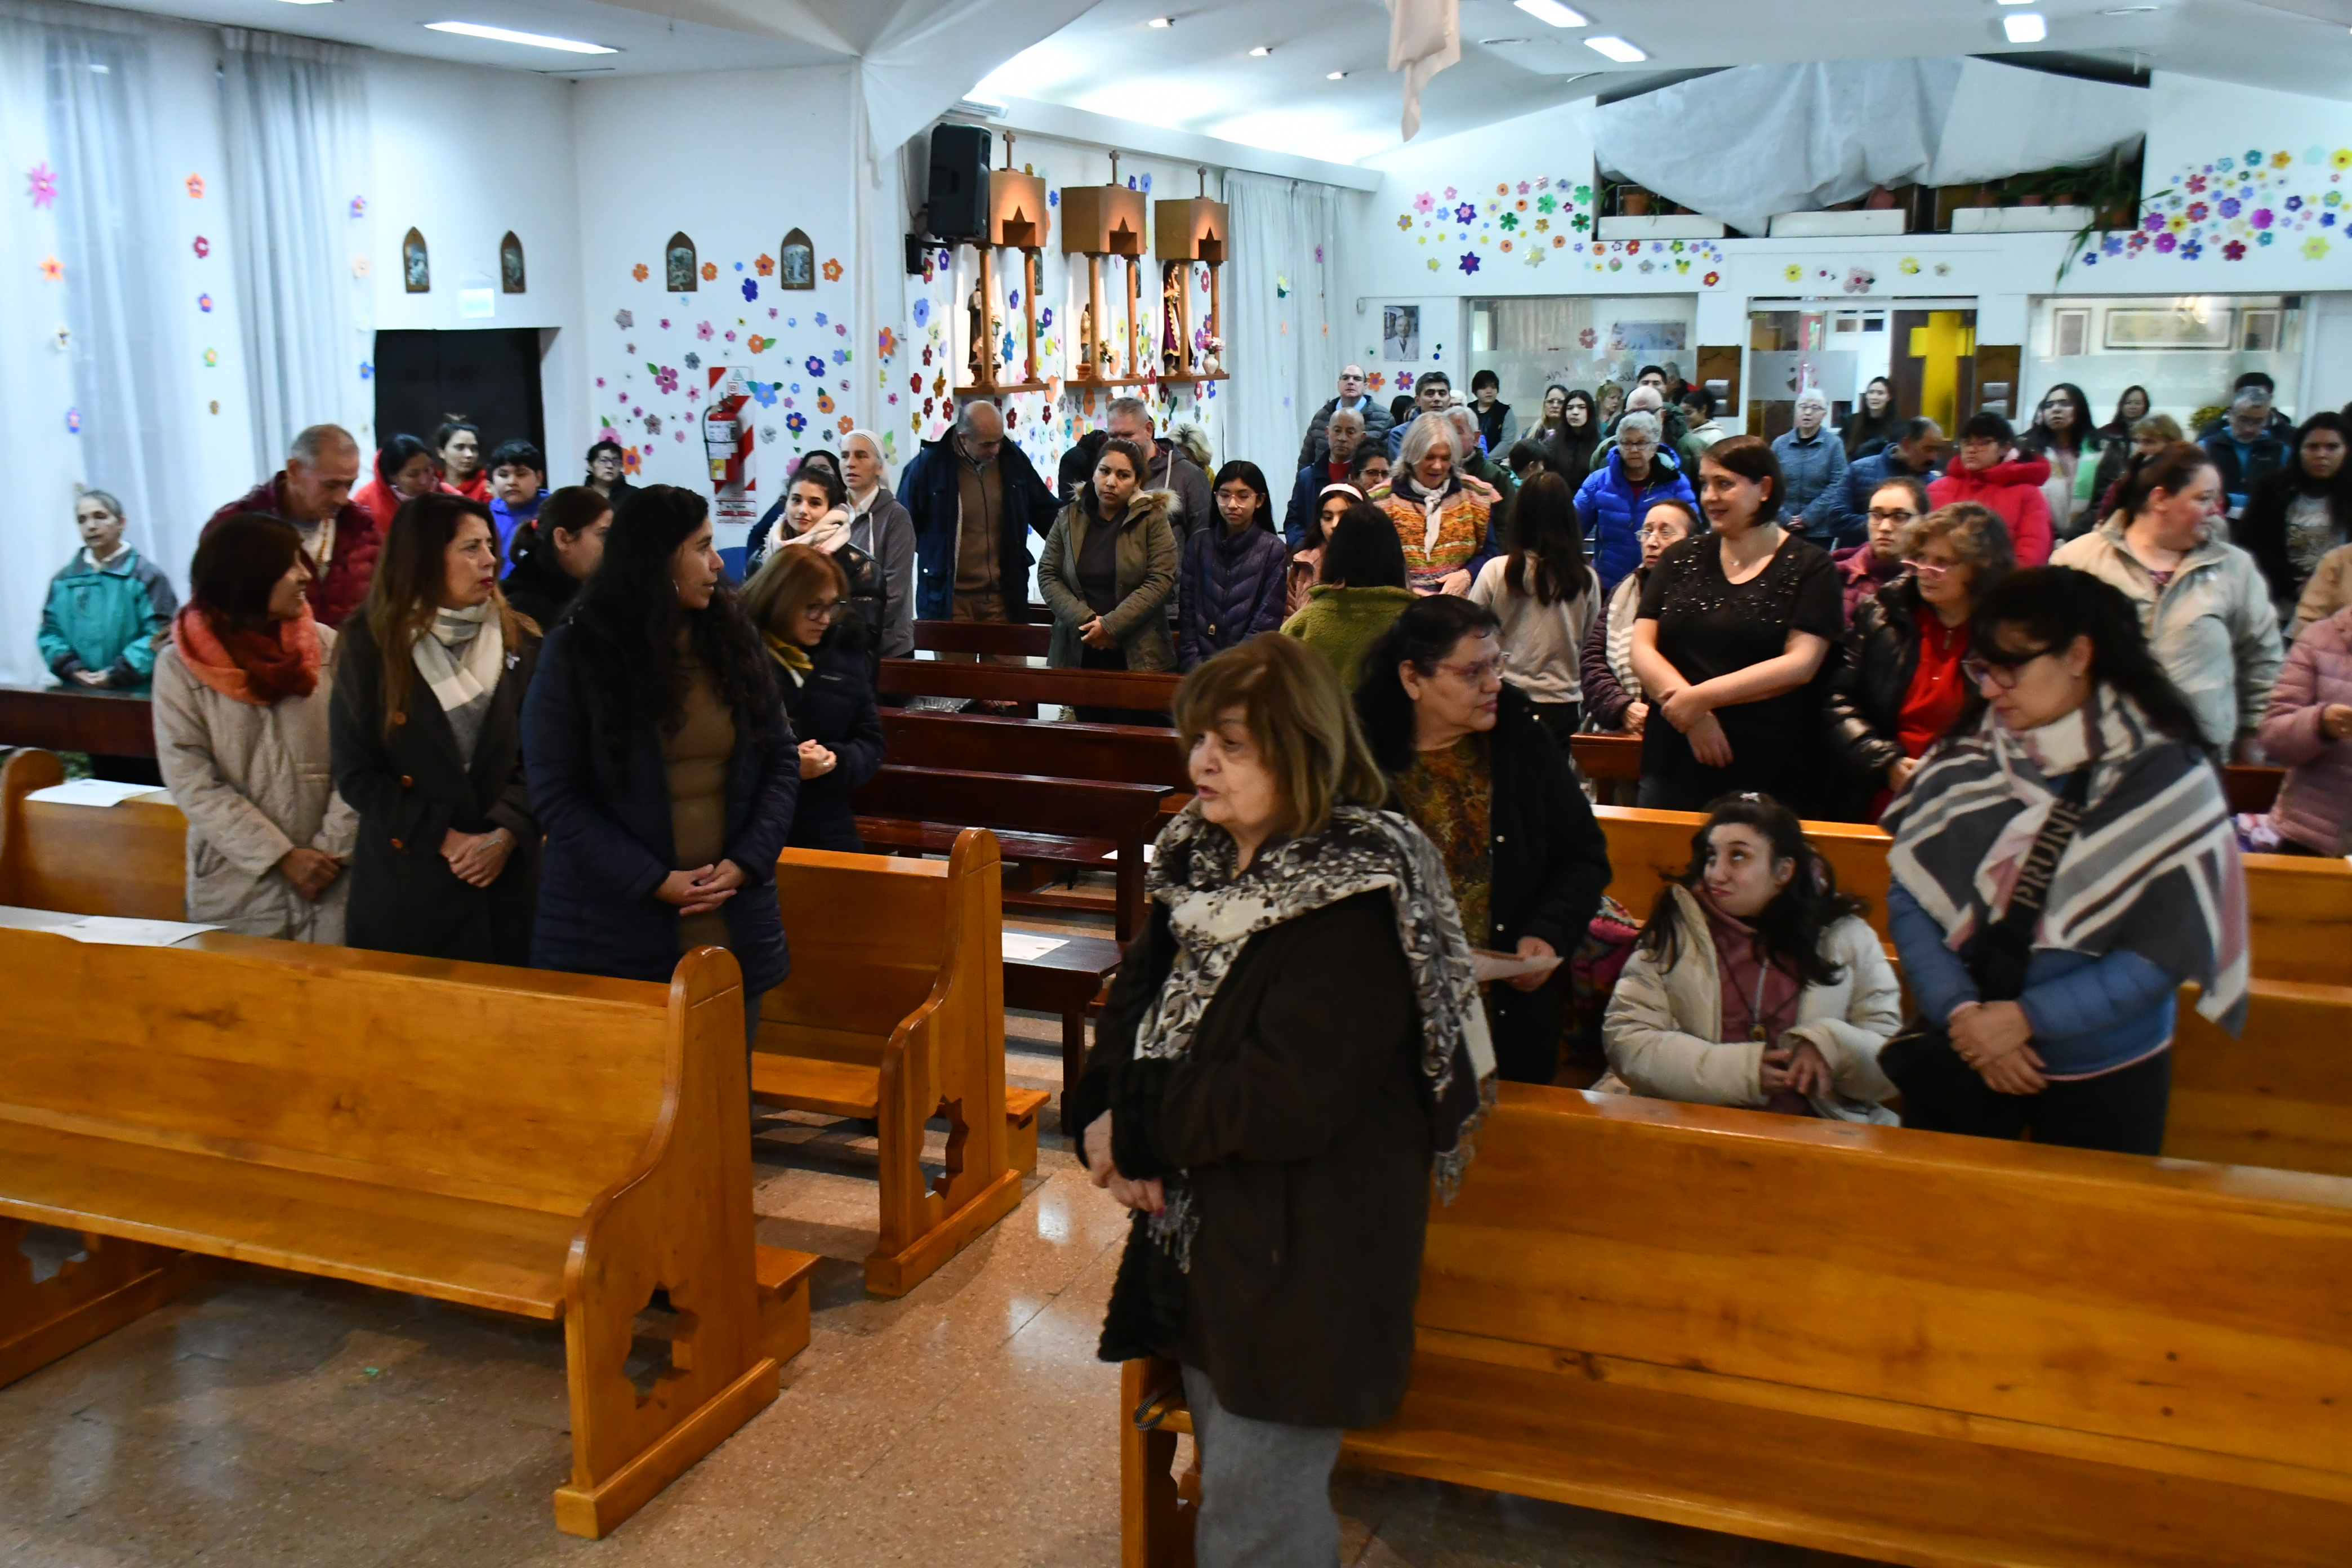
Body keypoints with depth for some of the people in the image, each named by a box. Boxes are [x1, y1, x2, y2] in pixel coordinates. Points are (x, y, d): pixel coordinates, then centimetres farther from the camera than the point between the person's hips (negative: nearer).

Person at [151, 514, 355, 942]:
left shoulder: (326, 647, 1)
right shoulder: (181, 665, -2)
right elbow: (192, 784, -8)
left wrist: (333, 848, -10)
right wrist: (282, 857, -13)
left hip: (330, 881, 1)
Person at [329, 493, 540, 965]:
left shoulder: (519, 643, 4)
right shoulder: (370, 646, -1)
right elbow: (356, 774, -4)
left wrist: (507, 833, -16)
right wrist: (444, 839, -13)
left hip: (507, 878, 2)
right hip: (406, 883, -2)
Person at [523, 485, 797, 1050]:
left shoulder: (737, 642, 7)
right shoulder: (576, 654, -4)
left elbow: (781, 763, 8)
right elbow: (556, 796, -7)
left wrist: (746, 862, -7)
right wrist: (656, 881, -15)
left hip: (733, 927, 3)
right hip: (612, 937, -3)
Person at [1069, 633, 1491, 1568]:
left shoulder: (1356, 903, -21)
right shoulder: (1202, 863, 4)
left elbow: (1283, 1098, -28)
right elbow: (1137, 1001, 10)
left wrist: (1135, 1132, -16)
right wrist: (1103, 1123, -10)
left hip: (1303, 1265, -8)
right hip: (1200, 1235, 8)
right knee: (1231, 1481, 22)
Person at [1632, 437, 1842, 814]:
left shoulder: (1809, 568, 1)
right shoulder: (1680, 560, 11)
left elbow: (1801, 664, -11)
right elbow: (1642, 649, 3)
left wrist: (1703, 696, -16)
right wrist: (1693, 717, -13)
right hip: (1674, 766, 3)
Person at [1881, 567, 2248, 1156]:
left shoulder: (2167, 775, -10)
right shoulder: (1966, 759, -3)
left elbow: (2166, 949, -13)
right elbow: (1907, 896, -4)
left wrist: (2026, 1017, -19)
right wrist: (1963, 1012, -16)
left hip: (2104, 1078, -2)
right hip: (1957, 1061, 2)